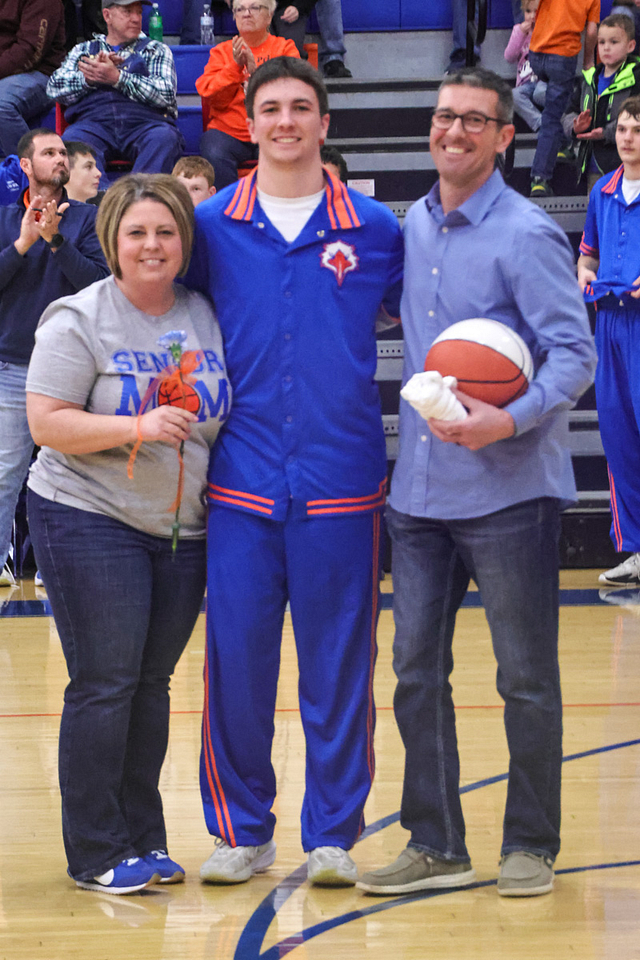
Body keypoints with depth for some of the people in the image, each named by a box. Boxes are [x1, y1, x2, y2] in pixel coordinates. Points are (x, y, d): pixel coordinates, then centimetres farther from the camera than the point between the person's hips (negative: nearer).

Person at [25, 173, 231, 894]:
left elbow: (223, 412, 19)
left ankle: (143, 840, 19)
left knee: (152, 682, 10)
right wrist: (137, 429, -23)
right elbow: (46, 424, -14)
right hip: (89, 522, -5)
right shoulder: (79, 321, -8)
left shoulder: (205, 316, 8)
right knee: (104, 685, -5)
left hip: (183, 530, 5)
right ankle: (97, 855, 3)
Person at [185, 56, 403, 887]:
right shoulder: (211, 226, 6)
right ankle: (241, 832, 18)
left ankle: (334, 835, 15)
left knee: (339, 666, 3)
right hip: (242, 484, 1)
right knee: (236, 663, 3)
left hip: (343, 484, 0)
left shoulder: (375, 229, 4)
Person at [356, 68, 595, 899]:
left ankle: (530, 845, 17)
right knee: (416, 672, 8)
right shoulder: (413, 227, 11)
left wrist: (512, 419, -29)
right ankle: (436, 845, 19)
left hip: (508, 490, -6)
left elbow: (574, 352, -14)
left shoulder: (527, 235, -9)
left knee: (526, 680, 4)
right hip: (419, 488, 6)